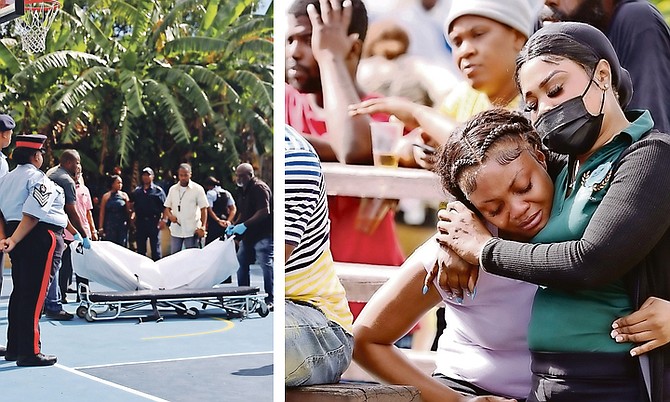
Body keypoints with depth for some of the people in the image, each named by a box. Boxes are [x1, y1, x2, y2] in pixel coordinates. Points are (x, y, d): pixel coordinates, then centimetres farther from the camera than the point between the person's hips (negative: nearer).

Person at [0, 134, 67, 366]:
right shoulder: (38, 179, -11)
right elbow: (32, 214, -22)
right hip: (41, 238, -9)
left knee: (20, 292, 16)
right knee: (34, 295, -7)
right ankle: (29, 352, -7)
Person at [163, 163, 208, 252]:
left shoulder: (198, 189, -2)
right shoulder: (173, 189, 11)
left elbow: (203, 209, -2)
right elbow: (167, 207, 16)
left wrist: (202, 227, -10)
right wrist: (170, 215, -6)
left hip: (191, 231, -4)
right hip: (176, 231, 4)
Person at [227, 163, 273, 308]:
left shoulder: (259, 188, -14)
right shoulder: (242, 190, 16)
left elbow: (264, 212, -24)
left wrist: (244, 225, -26)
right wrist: (234, 225, 6)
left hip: (263, 234, -10)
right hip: (248, 235, 10)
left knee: (266, 266, -8)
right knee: (241, 263, 11)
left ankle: (270, 300, -4)